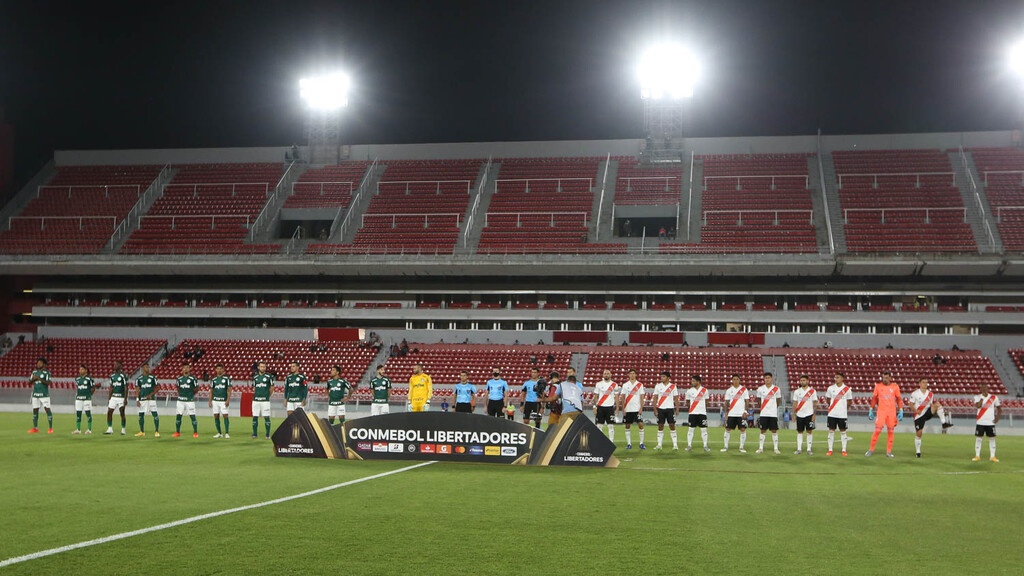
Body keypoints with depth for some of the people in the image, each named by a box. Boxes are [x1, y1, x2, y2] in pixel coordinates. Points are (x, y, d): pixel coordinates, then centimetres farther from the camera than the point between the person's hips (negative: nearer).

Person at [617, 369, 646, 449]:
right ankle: (629, 443, 10)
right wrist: (623, 408, -3)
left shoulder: (640, 385, 4)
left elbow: (641, 397, 2)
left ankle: (641, 443, -2)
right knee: (627, 426, 3)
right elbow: (622, 397, 5)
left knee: (640, 425, -8)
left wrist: (641, 408, -7)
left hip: (637, 409, -1)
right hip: (627, 409, 1)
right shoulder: (625, 385, 6)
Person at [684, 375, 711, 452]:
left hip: (702, 413, -1)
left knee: (704, 429, -1)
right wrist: (689, 408, 0)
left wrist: (705, 409, 8)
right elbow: (687, 402, 10)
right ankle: (689, 445, 7)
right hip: (692, 413, 1)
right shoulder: (689, 391, 2)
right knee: (690, 429, 1)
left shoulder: (704, 390, 1)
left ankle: (705, 446, 5)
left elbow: (706, 401, 10)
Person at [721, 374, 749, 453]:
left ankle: (742, 447, 4)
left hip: (741, 414, -1)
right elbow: (727, 402, 8)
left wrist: (745, 411, -9)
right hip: (731, 414, 1)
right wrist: (726, 413, 2)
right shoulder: (729, 390, 7)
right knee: (728, 429, 1)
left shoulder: (744, 389, 2)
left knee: (743, 429, -4)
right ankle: (725, 446, 9)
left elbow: (746, 401, 1)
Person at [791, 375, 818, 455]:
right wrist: (794, 414, 2)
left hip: (809, 414, -2)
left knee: (809, 431, 0)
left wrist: (814, 414, -6)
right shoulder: (797, 391, 5)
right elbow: (795, 403, 7)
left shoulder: (812, 391, -1)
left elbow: (815, 403, 0)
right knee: (799, 432, 5)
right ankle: (799, 449, 9)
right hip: (800, 415, 2)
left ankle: (809, 449, 5)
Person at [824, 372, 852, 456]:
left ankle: (844, 450, 11)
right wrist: (832, 406, 7)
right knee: (831, 431, 3)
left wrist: (842, 407, 3)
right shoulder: (831, 388, 3)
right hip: (832, 414, 1)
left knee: (843, 431, 4)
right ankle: (830, 450, 7)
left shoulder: (847, 389, -1)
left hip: (842, 414, -1)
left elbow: (849, 401, 8)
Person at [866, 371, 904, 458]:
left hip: (892, 412, 1)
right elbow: (874, 399, 9)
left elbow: (899, 399, 8)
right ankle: (871, 449, 1)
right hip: (881, 411, -1)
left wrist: (900, 411, 2)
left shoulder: (895, 387, 3)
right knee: (877, 430, -9)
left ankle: (889, 451, 12)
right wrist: (871, 410, 7)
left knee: (891, 431, 3)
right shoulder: (878, 386, 2)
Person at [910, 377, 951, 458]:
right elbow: (911, 404, -2)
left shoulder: (930, 394, 8)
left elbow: (932, 404, 14)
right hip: (919, 416, -2)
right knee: (919, 433, -4)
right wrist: (916, 411, -20)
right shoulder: (915, 393, -3)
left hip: (928, 413, 2)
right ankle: (918, 451, 11)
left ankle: (944, 423, -27)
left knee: (937, 404, -23)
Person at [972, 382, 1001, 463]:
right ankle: (977, 456, 7)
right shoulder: (977, 397, 0)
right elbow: (978, 406, -19)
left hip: (991, 422, 1)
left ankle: (992, 456, 7)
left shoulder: (994, 397, 2)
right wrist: (982, 397, -15)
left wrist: (997, 417, -3)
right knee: (978, 438, 0)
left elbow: (999, 408, 10)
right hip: (980, 422, -1)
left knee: (992, 438, 2)